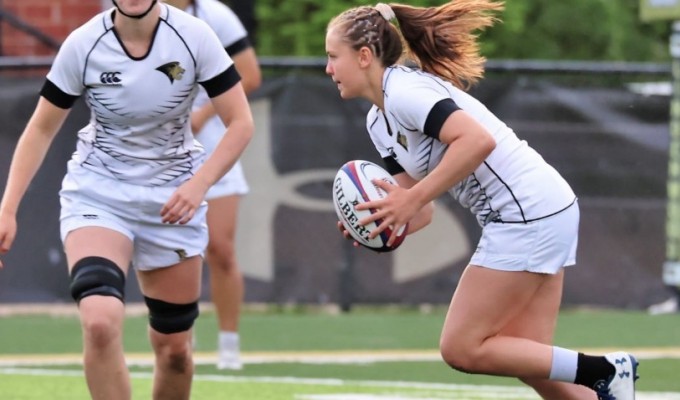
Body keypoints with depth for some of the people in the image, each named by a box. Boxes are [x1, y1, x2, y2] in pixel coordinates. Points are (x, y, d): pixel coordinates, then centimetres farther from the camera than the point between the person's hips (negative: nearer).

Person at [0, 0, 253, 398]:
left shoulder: (193, 36, -14)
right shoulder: (83, 44, -13)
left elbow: (241, 123, -9)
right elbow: (41, 129, -2)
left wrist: (199, 184, -23)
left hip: (173, 200, 1)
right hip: (97, 191, -1)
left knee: (174, 347, 7)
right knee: (100, 321, -27)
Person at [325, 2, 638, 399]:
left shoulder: (403, 91, -14)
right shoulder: (379, 121, 16)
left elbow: (478, 140, -30)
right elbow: (424, 213, 16)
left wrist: (411, 199, -25)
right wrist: (385, 220, -5)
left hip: (528, 214, -10)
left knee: (462, 348, -5)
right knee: (527, 358, 9)